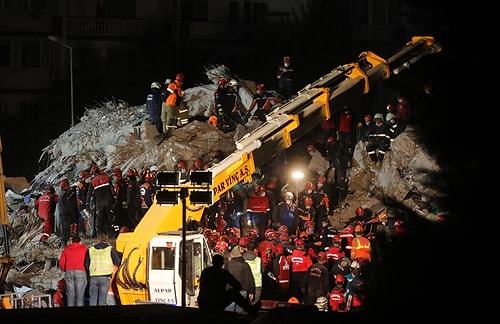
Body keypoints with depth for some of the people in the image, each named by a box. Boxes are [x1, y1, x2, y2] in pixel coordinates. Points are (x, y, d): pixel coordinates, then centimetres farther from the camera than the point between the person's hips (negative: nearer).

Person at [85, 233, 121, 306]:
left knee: (93, 298, 7)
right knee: (102, 300, -2)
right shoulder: (110, 249, 2)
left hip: (93, 277, 2)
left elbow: (86, 264, 13)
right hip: (105, 278, -2)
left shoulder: (91, 250, 11)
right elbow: (117, 262, 5)